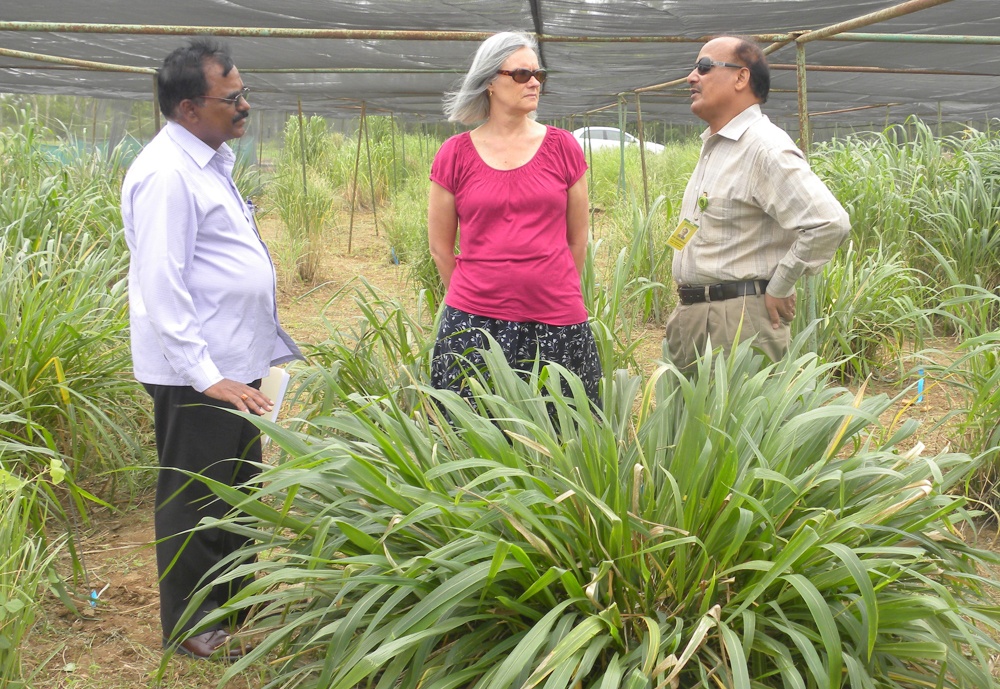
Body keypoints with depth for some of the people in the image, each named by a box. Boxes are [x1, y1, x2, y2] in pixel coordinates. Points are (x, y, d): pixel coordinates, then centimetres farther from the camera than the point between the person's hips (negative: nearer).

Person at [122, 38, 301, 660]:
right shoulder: (167, 174, -19)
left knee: (236, 487, 22)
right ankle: (189, 626, 21)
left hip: (235, 364, 10)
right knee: (195, 498, 4)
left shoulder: (211, 161, 11)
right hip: (197, 374, -10)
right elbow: (161, 287, -23)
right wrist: (206, 375, -25)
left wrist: (257, 352, 18)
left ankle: (232, 599, 39)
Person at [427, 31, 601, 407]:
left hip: (556, 324, 1)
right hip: (474, 323, -1)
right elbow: (440, 245, 10)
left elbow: (577, 238, 12)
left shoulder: (562, 147, 4)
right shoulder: (455, 154, 2)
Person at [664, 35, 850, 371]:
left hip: (739, 320, -10)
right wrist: (687, 307, 14)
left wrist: (779, 289, -16)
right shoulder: (712, 146, 17)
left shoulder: (765, 150, -16)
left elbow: (829, 223, -26)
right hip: (690, 317, 10)